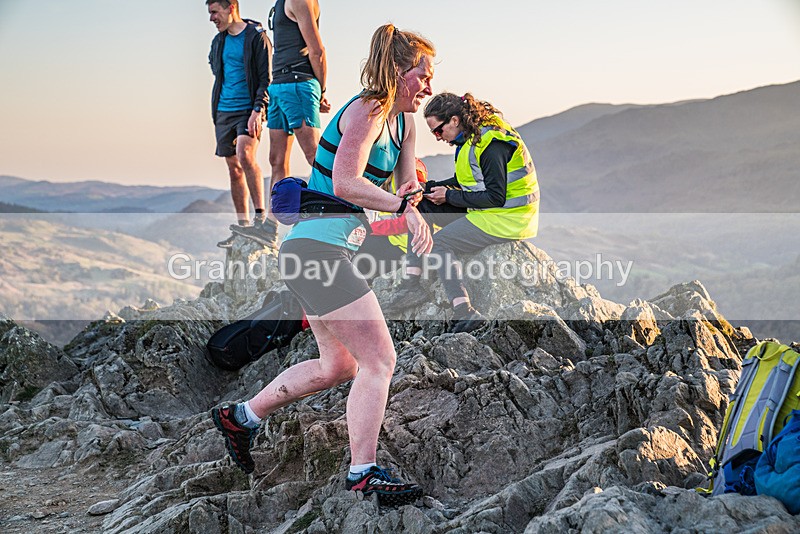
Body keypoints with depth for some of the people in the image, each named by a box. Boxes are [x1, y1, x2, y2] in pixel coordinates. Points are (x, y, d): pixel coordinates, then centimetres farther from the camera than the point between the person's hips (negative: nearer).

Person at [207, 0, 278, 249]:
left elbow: (266, 78, -10)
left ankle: (261, 217, -27)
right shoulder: (218, 41, 15)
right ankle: (243, 227, 11)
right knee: (234, 168, 6)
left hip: (248, 110, -7)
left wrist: (258, 110, -20)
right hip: (223, 111, 7)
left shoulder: (257, 36, -6)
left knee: (245, 155, -27)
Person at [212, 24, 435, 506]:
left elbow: (407, 188, 14)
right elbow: (346, 183, -25)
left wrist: (411, 198, -8)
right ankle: (363, 472, -1)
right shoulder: (366, 111, -14)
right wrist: (402, 205, -23)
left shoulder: (404, 123, 15)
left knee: (339, 367, 19)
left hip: (333, 251, 10)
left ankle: (241, 417, 29)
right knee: (379, 360, -8)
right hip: (317, 246, -10)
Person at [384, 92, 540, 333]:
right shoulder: (474, 135, 8)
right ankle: (411, 284, -1)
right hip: (484, 211, 10)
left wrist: (449, 197, -17)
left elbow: (495, 197, -24)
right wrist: (426, 188, 4)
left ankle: (464, 312, -25)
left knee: (438, 244, -18)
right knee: (420, 207, 6)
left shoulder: (491, 145, -23)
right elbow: (463, 182, 17)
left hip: (506, 218, -10)